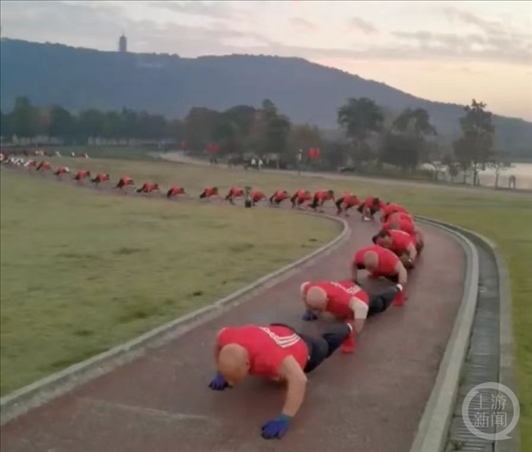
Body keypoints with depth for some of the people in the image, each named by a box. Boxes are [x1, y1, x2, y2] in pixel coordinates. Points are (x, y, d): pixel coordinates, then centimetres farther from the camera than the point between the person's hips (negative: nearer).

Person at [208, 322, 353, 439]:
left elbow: (299, 379, -63)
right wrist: (221, 374, -9)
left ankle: (347, 328, 67)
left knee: (325, 344, 34)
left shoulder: (266, 353, -56)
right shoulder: (228, 338, -38)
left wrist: (284, 419, -65)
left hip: (303, 349, -2)